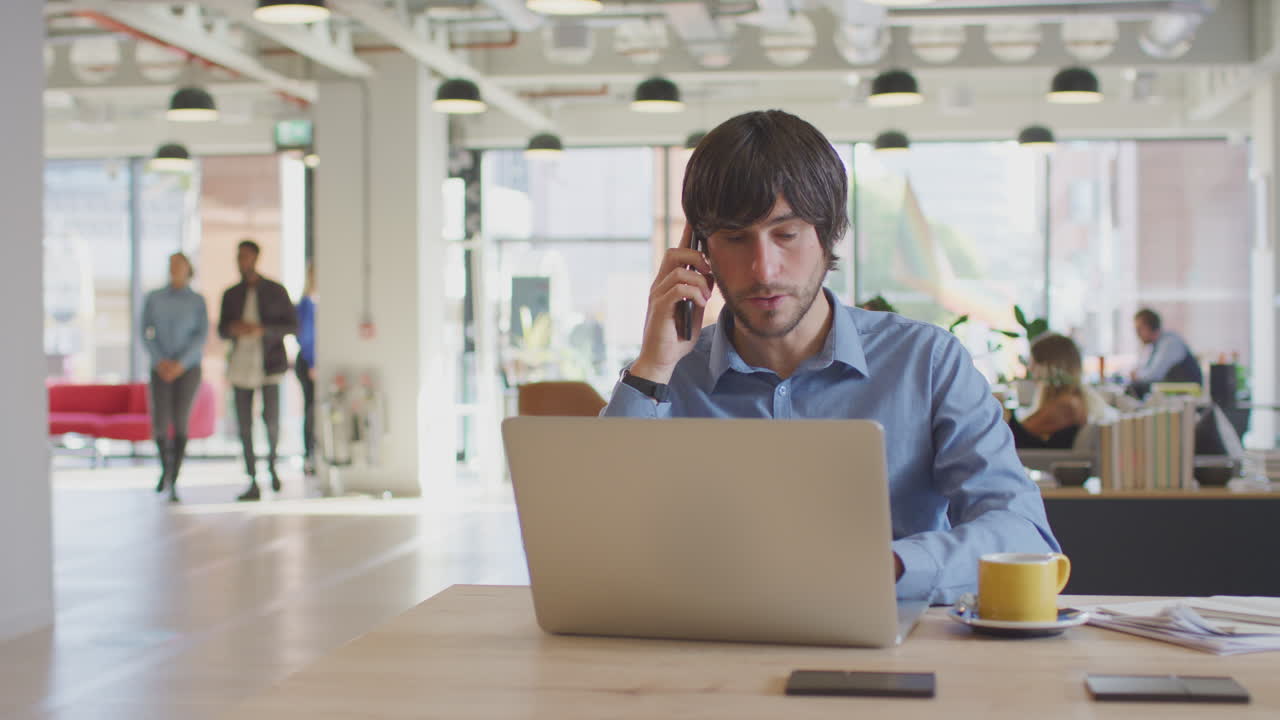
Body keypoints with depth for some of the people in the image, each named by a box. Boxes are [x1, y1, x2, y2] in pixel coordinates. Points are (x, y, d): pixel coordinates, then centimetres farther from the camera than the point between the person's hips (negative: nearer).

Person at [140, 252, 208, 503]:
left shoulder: (197, 301, 2)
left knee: (180, 423, -12)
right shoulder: (153, 298, 5)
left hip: (188, 367, -1)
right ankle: (166, 467, 24)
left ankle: (173, 483, -6)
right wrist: (160, 361, -16)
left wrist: (180, 363, -18)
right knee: (160, 425, -7)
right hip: (161, 368, 1)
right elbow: (145, 332, -1)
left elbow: (202, 336, -6)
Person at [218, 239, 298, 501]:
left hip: (269, 363, -2)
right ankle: (253, 484, 4)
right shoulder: (231, 295, 8)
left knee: (271, 419, -10)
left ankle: (272, 463, 21)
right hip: (240, 363, 3)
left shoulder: (276, 291, 0)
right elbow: (222, 332, 11)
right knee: (244, 423, -2)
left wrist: (261, 329, -17)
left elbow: (292, 326, -2)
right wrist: (234, 328, -14)